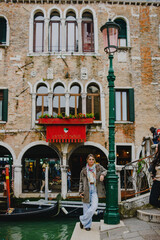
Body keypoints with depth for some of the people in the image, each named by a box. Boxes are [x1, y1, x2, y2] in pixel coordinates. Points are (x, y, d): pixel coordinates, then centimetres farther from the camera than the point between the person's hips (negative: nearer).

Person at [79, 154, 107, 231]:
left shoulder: (98, 167, 4)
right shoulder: (84, 170, 3)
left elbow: (105, 170, 20)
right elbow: (81, 182, 8)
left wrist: (102, 174, -3)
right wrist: (80, 191, -1)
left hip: (95, 191, 0)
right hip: (86, 191, 0)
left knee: (94, 206, -16)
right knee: (86, 208, 2)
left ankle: (83, 220, 3)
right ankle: (87, 225, 19)